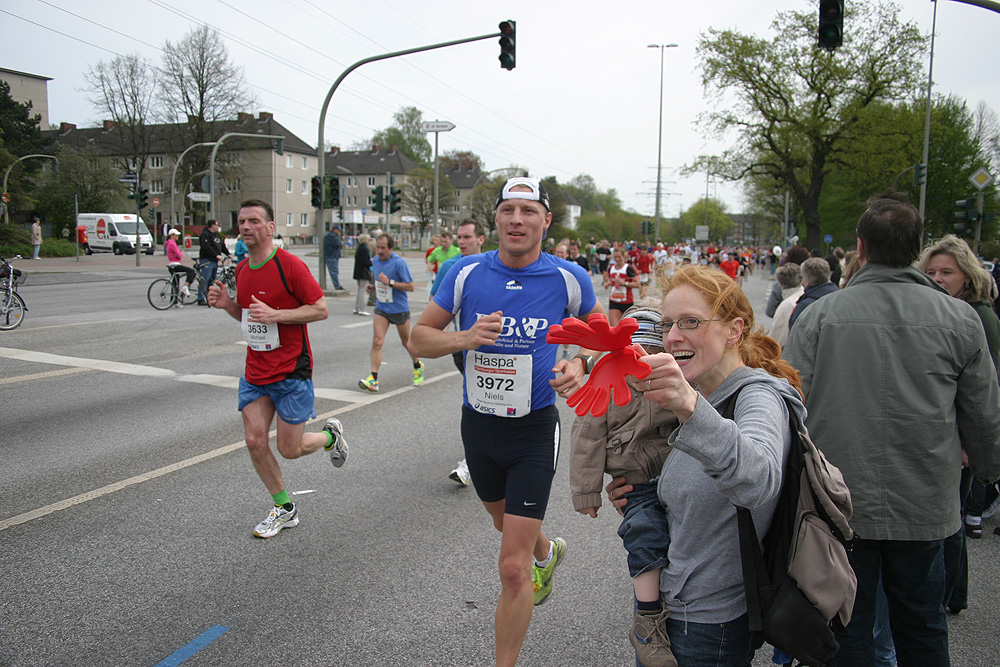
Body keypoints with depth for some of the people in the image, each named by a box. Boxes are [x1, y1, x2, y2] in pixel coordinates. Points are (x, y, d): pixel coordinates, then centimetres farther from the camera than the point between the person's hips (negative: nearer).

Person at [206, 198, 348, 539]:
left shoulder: (290, 264, -14)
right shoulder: (241, 269, 8)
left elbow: (321, 309, -14)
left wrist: (275, 314, -24)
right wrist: (227, 304, 0)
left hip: (291, 373, -6)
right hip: (255, 372, 7)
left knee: (290, 449, 0)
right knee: (255, 441, 3)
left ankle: (331, 435, 33)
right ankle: (284, 508, 22)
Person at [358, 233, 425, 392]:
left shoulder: (399, 263, -17)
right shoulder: (375, 261, 3)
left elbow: (410, 286, -18)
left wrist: (390, 282, -27)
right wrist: (373, 287, 0)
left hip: (400, 309, -4)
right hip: (381, 308, 5)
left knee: (406, 342, 12)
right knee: (377, 341, -11)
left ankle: (418, 367, 41)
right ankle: (373, 379, -14)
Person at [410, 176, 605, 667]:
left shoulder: (568, 278, -10)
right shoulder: (467, 272, -8)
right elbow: (420, 337, -3)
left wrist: (580, 364, -13)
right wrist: (464, 337, -23)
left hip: (534, 428, -3)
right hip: (478, 424, 3)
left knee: (512, 569, -6)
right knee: (508, 525, 29)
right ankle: (547, 552, 64)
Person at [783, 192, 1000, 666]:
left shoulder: (819, 315, -10)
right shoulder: (960, 319, -5)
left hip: (839, 504, -1)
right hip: (924, 506, 2)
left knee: (846, 628, 14)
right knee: (921, 625, 20)